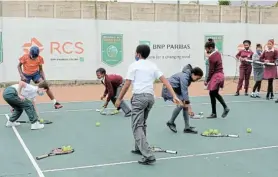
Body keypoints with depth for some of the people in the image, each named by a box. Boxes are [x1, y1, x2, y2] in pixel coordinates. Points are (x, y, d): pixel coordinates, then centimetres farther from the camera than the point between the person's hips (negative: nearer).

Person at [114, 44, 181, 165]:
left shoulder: (134, 65, -1)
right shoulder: (153, 65, 14)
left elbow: (127, 84, -5)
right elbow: (165, 81, 5)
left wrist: (119, 99, 6)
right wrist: (174, 96, 1)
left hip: (139, 97, -6)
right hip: (150, 97, 6)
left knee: (137, 127, -6)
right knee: (142, 124, 24)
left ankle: (148, 156, -17)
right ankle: (139, 148, 34)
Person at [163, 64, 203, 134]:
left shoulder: (189, 77, 1)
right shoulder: (184, 77, -28)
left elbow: (185, 91, 5)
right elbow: (184, 92, -31)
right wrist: (189, 108, -32)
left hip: (175, 89, 9)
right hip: (169, 89, -9)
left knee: (185, 105, -3)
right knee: (181, 104, -23)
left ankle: (187, 127, -1)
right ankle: (171, 122, -3)